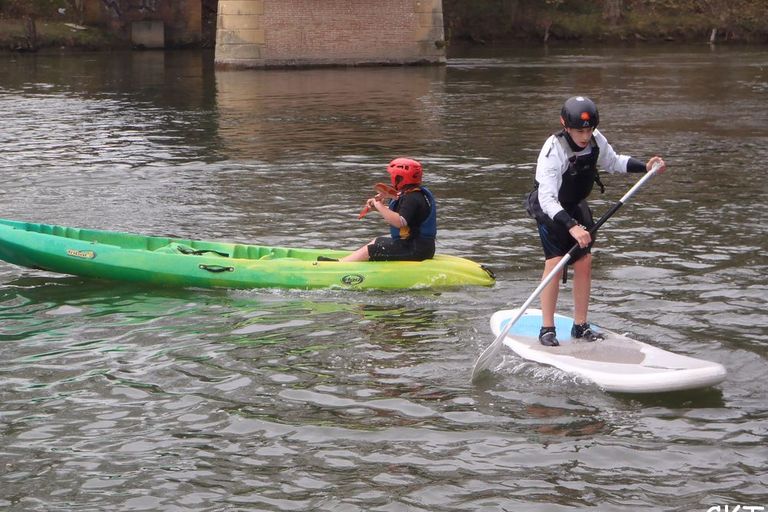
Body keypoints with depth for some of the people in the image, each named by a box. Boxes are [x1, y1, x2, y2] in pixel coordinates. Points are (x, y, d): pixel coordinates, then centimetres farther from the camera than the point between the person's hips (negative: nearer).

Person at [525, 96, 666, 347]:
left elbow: (613, 162, 9)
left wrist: (645, 166, -5)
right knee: (554, 261, -17)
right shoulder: (553, 150, -32)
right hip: (549, 209, -5)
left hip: (576, 206, 6)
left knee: (584, 262, -1)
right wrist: (571, 226, -49)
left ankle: (580, 326, 10)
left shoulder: (596, 139, -14)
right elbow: (547, 199, -38)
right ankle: (547, 328, -7)